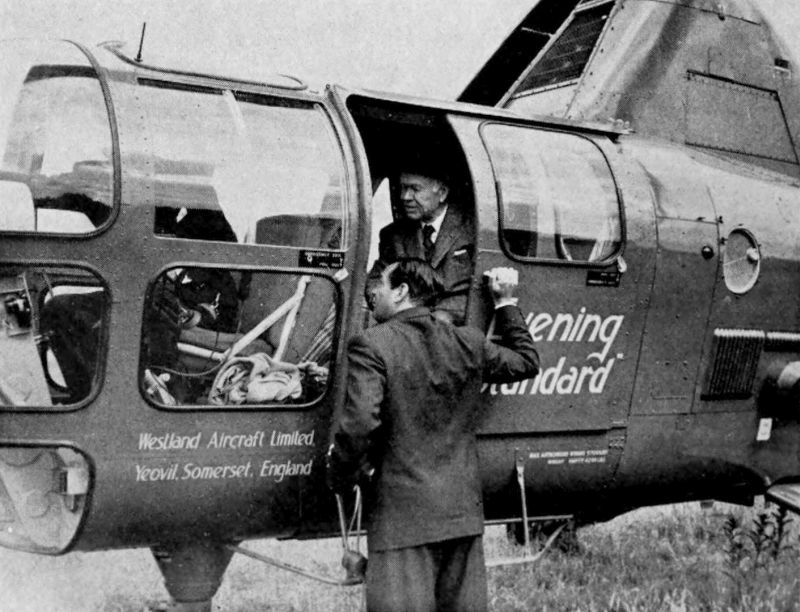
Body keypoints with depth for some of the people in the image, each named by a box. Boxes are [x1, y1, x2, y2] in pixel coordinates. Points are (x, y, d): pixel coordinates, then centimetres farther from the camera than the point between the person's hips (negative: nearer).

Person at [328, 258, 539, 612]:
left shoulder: (371, 346, -9)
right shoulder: (469, 343, 8)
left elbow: (359, 423, -20)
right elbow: (527, 361, 24)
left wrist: (340, 479, -2)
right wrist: (506, 302, 32)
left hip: (401, 516, -6)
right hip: (464, 512, 6)